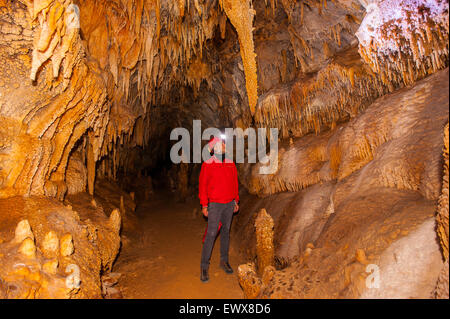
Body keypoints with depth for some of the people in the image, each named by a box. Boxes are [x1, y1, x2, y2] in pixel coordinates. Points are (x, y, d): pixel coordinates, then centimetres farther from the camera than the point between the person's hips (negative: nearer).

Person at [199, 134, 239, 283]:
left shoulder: (230, 163, 8)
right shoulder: (208, 164, -6)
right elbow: (202, 185, -5)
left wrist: (236, 201, 13)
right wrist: (204, 205, -7)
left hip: (229, 204, 5)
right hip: (215, 204, -5)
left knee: (226, 231, 13)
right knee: (211, 234, -5)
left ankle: (224, 261, 27)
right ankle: (204, 266, 6)